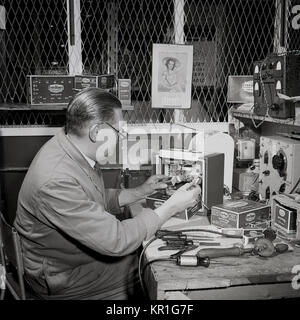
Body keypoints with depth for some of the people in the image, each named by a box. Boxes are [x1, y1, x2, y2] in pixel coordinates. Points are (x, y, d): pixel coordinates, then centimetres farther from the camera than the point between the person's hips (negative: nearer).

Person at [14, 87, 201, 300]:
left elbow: (97, 201, 10)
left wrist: (139, 192, 1)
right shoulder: (56, 182, -36)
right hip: (65, 277, -8)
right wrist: (172, 206, -26)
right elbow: (116, 241, -34)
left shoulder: (70, 148, -7)